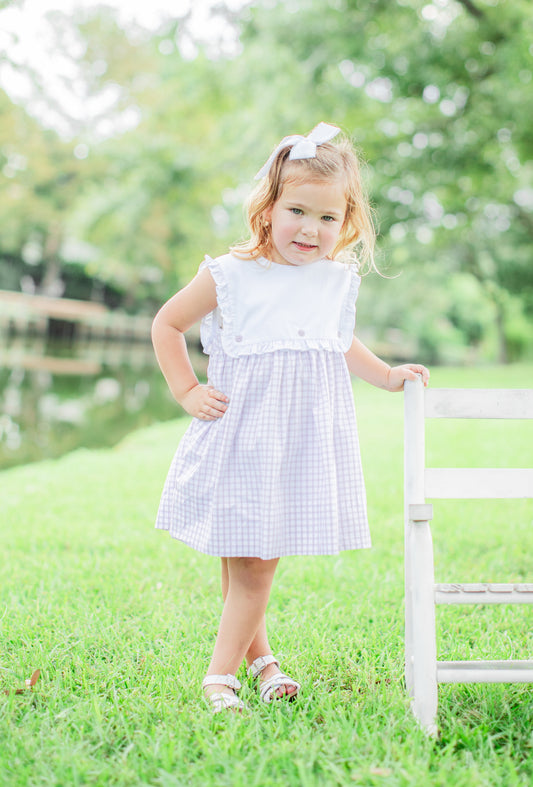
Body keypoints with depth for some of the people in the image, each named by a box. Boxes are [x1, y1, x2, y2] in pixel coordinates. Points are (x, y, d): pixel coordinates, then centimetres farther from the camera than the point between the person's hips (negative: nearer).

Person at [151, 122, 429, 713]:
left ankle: (222, 671, 18)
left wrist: (388, 376, 21)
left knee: (259, 564, 6)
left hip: (304, 440, 3)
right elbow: (166, 324, 6)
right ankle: (257, 653, 20)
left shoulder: (340, 280, 7)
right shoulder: (229, 276, -6)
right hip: (242, 437, -3)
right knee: (242, 565, 1)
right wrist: (187, 392, 0)